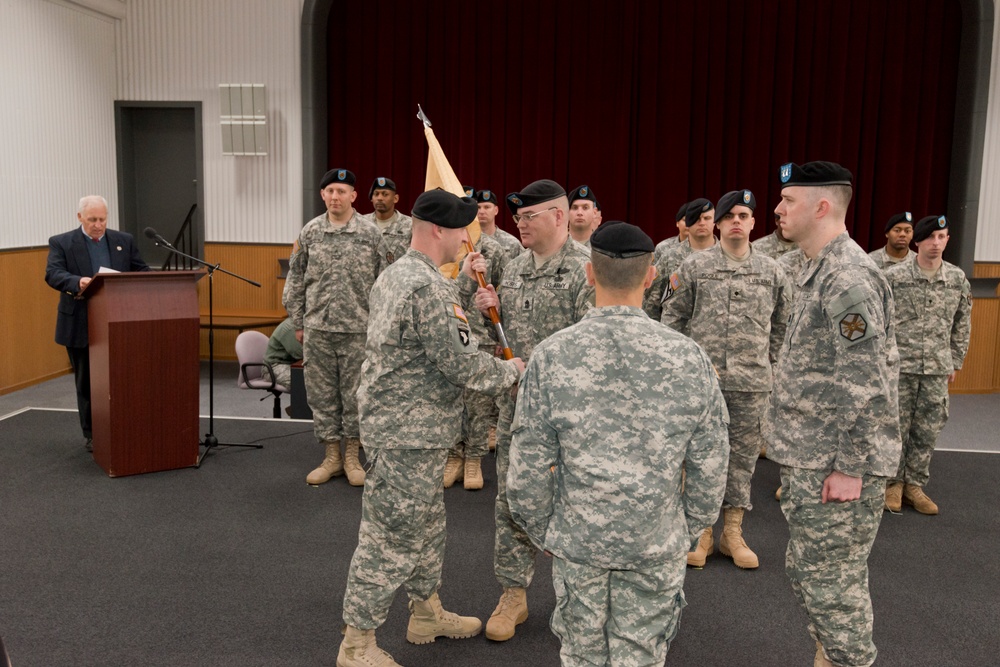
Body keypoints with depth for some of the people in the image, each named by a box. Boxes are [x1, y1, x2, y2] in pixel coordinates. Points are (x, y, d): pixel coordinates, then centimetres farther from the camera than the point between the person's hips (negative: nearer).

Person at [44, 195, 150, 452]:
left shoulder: (124, 241, 8)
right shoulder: (61, 243, -1)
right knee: (87, 382, 9)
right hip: (80, 326, -2)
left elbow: (143, 271, 8)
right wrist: (77, 282, -36)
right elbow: (53, 274, -15)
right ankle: (91, 435, 19)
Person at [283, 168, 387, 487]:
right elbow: (295, 280, 9)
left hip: (358, 329, -2)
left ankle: (352, 457, 20)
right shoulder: (309, 232, 4)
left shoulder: (371, 233, 0)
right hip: (318, 329, 2)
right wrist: (298, 323, 7)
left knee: (355, 394, 5)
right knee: (321, 393, 8)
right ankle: (332, 457, 21)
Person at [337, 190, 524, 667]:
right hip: (410, 432, -11)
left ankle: (427, 613, 39)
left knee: (425, 524, 22)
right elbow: (462, 364, -20)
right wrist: (512, 370, -4)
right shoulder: (428, 287, -23)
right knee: (392, 536, 0)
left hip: (408, 426, 11)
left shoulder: (394, 273, 10)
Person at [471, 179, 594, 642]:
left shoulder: (586, 269, -12)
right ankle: (513, 594, 24)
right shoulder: (514, 268, 10)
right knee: (512, 500, 11)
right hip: (515, 404, 6)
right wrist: (487, 308, 0)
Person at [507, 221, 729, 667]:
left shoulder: (550, 356, -14)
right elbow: (709, 470, -4)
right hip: (658, 546, 1)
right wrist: (688, 532, 11)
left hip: (576, 541, 0)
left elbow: (528, 470, -9)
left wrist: (542, 533, 7)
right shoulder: (688, 358, -11)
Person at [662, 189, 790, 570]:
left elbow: (782, 323, 16)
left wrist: (770, 359, 12)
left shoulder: (772, 271, 7)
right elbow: (673, 317, 4)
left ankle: (732, 533, 21)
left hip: (752, 381, 2)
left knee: (744, 453, 8)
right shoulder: (694, 267, 1)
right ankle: (701, 531, 18)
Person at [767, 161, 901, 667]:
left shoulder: (850, 278, -20)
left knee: (831, 582, 1)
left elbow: (868, 387, -23)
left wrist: (851, 468, -21)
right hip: (806, 458, 10)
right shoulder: (819, 271, 12)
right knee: (806, 571, 20)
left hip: (834, 467, -10)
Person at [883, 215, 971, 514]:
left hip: (937, 369, 3)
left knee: (928, 431, 8)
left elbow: (962, 324, 12)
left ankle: (914, 485, 21)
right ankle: (893, 483, 20)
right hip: (899, 366, -3)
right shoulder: (893, 276, -8)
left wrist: (955, 362, 11)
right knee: (896, 428, 5)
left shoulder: (958, 278, 3)